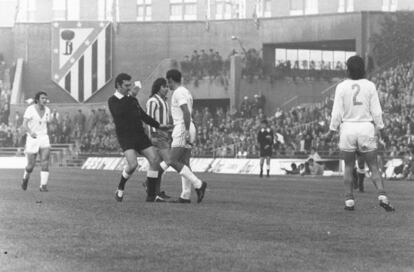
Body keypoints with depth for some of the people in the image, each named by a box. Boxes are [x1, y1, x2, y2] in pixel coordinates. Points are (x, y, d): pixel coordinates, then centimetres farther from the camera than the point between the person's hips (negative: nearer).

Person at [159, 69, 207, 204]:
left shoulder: (179, 93, -12)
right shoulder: (186, 92, 19)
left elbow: (186, 112, -23)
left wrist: (186, 131, -27)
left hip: (182, 128, -10)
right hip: (187, 129, 10)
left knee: (173, 162, -11)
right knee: (184, 163, 6)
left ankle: (198, 184, -16)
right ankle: (186, 196, 3)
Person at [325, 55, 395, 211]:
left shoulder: (342, 87, -4)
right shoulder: (370, 86, -1)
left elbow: (337, 112, -5)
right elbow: (376, 111, -2)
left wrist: (331, 131, 3)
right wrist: (380, 128, 8)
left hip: (347, 128, 0)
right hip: (366, 128, 0)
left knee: (348, 167, 13)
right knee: (374, 167, 4)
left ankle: (349, 200, 6)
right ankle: (382, 196, -14)